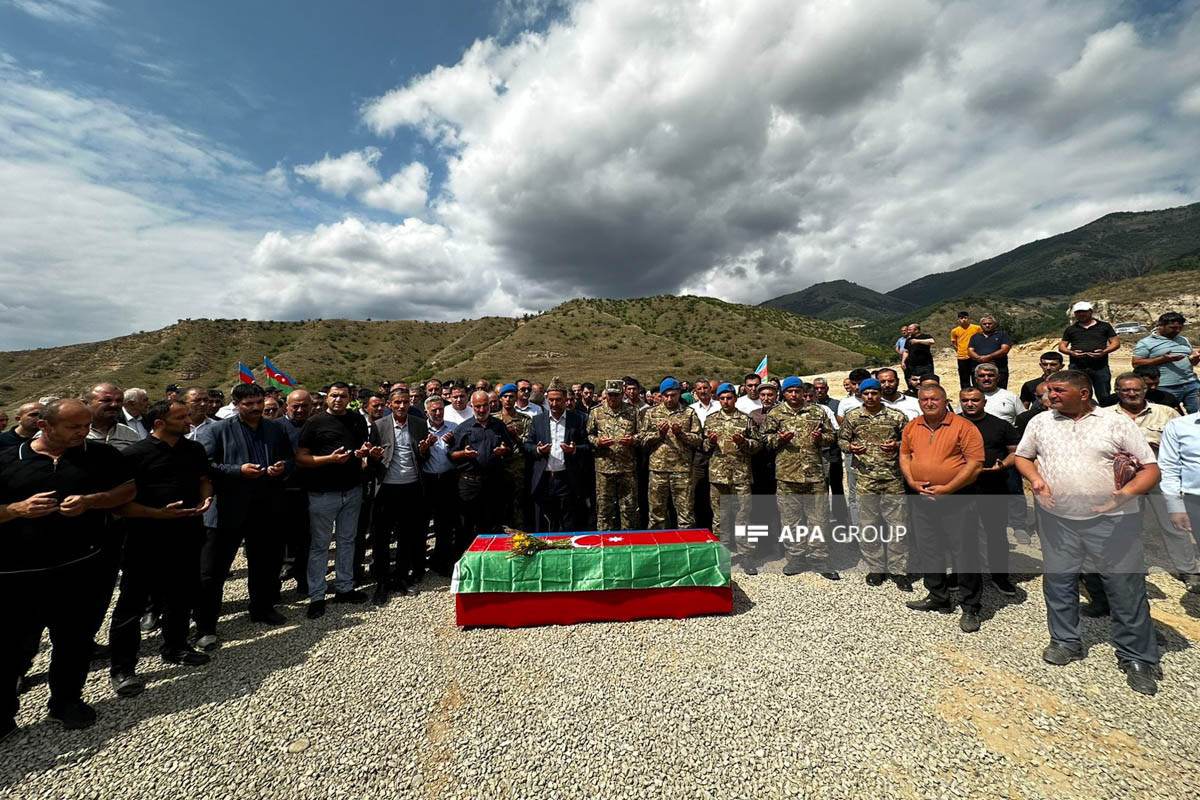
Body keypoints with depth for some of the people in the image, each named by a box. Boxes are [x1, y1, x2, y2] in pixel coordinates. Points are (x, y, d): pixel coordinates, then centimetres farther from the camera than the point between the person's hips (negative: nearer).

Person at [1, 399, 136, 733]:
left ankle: (66, 702, 32)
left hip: (83, 570, 1)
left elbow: (128, 490, 3)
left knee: (75, 641, 14)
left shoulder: (101, 454, 2)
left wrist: (90, 501, -12)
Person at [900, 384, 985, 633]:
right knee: (928, 552, 15)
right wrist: (912, 481, -3)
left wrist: (947, 488, -17)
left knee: (964, 554, 1)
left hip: (957, 500, -5)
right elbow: (904, 455, 13)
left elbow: (975, 463, -14)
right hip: (922, 500, 5)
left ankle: (970, 609, 17)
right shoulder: (912, 427, 6)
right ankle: (938, 598, 32)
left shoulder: (963, 427, -10)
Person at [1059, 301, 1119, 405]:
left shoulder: (1104, 326, 13)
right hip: (1076, 368, 1)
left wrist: (1104, 351, -10)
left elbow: (1116, 342, 11)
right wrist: (1071, 352, -8)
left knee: (1104, 397, 0)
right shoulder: (1070, 329, 15)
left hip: (1100, 367, 0)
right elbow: (1062, 346, 14)